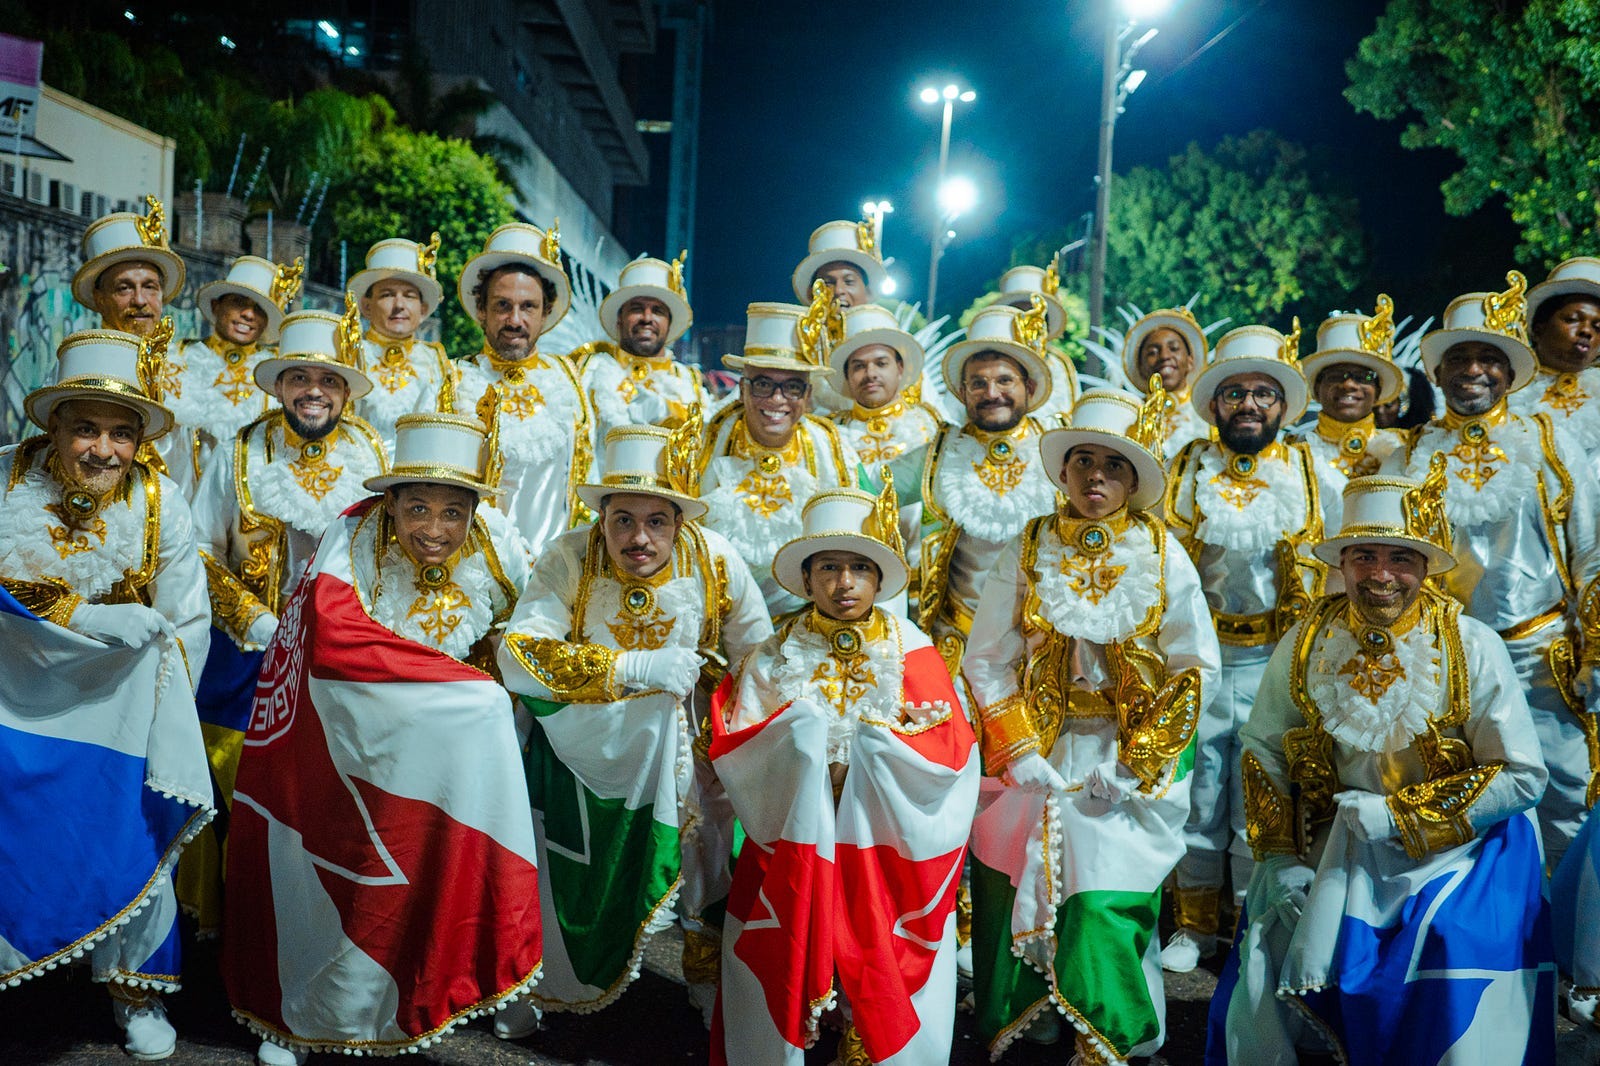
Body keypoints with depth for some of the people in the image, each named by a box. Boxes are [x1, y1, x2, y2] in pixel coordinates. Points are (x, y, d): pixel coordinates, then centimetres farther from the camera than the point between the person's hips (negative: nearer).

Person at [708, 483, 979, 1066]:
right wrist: (797, 731, -16)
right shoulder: (775, 659, 2)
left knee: (883, 969, 0)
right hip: (796, 838, 1)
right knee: (784, 965, 1)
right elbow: (731, 748, -3)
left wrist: (870, 742, -16)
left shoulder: (913, 655, -1)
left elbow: (954, 753, -7)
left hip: (887, 845, 0)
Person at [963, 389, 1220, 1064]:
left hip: (1134, 751, -1)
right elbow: (986, 660, 0)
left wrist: (1135, 764, -9)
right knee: (1020, 893, 1)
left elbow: (1196, 667, -3)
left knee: (1106, 901, -8)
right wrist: (1019, 751, -9)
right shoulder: (1028, 550, 1)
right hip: (1041, 748, 1)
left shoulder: (1163, 556, -1)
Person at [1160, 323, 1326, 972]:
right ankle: (1196, 925, 22)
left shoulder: (1303, 469, 5)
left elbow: (1311, 572, 8)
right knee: (1198, 798, 8)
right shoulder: (1190, 468, 6)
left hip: (1274, 665, 0)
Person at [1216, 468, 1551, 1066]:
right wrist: (1278, 856, -3)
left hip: (1453, 847, -2)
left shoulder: (1472, 648, -12)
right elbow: (1263, 749, 5)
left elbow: (1523, 777, -9)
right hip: (1334, 849, 3)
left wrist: (1399, 814, -15)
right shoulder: (1306, 644, -5)